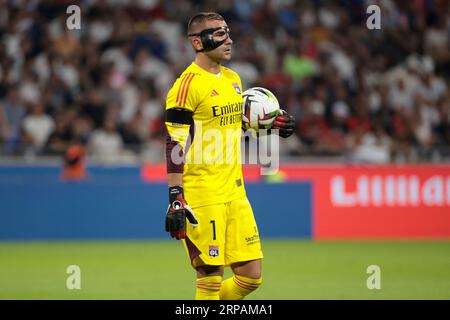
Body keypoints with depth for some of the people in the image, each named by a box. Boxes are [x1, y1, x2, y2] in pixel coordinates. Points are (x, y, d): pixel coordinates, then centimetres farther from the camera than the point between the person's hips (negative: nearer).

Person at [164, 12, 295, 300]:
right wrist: (176, 198, -20)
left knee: (251, 276, 5)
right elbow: (175, 145, -14)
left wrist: (270, 124, 11)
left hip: (235, 193, 8)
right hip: (201, 197, -8)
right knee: (211, 277, -5)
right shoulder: (188, 84, -11)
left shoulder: (233, 79, 14)